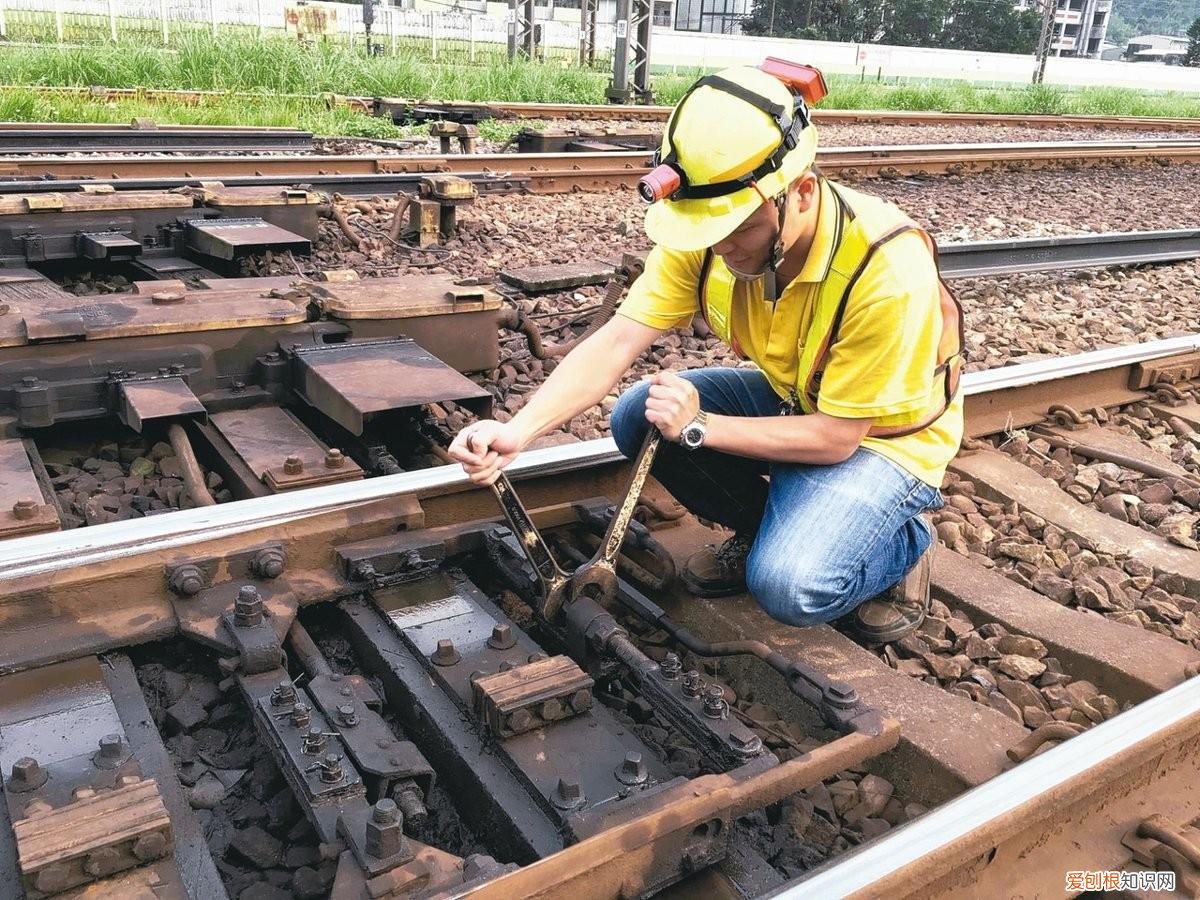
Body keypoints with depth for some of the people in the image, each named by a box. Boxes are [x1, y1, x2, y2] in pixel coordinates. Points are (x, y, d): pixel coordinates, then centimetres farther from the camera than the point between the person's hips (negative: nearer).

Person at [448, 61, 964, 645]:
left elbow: (837, 437, -27)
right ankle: (768, 526, 7)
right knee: (639, 417, -15)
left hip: (882, 433, -6)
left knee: (790, 586, -28)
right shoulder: (707, 232, -19)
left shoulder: (886, 269, -34)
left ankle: (901, 541, 5)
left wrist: (700, 427, -28)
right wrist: (517, 431, -37)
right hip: (789, 398, 6)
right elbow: (615, 343, -23)